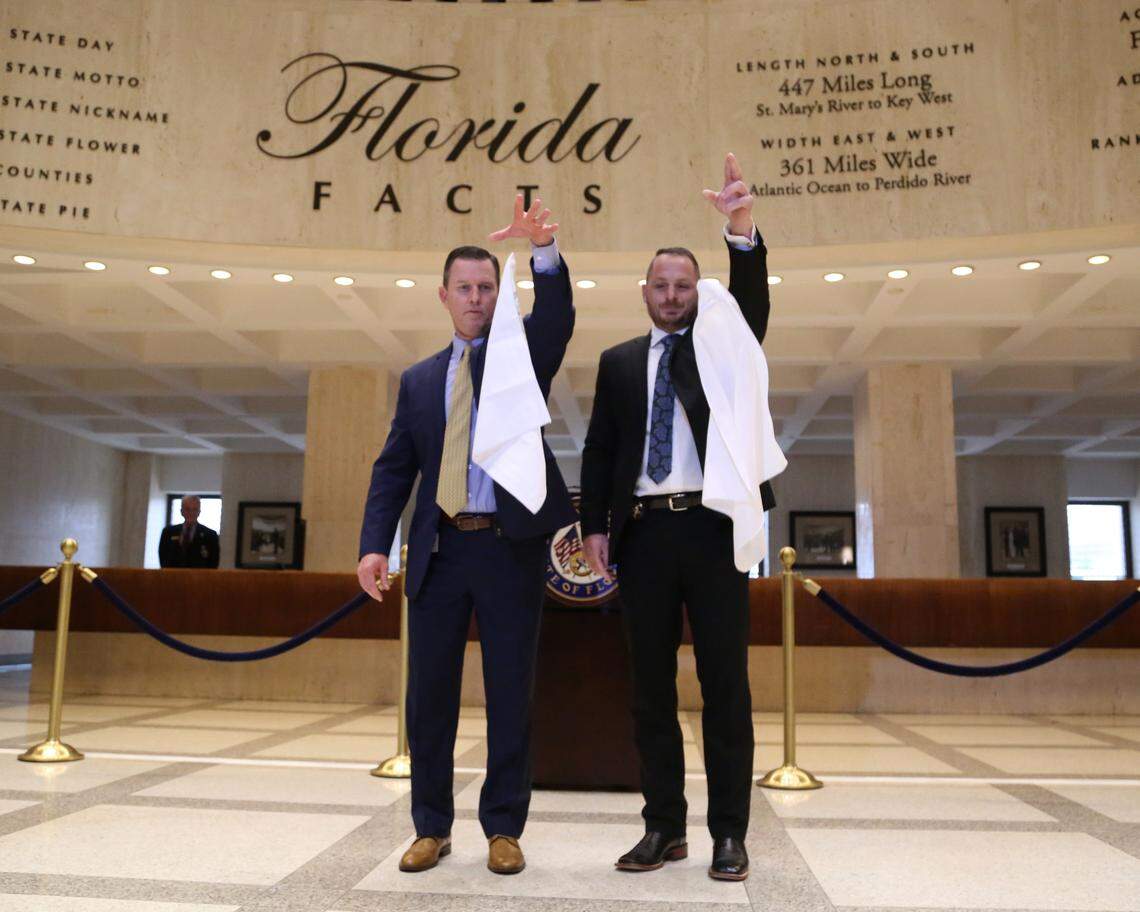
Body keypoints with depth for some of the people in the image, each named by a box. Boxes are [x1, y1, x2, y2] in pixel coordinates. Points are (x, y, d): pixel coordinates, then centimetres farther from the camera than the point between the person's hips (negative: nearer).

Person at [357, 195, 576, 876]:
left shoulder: (523, 351, 8)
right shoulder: (419, 379, 14)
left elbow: (557, 317, -15)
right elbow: (394, 467, 9)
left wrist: (545, 248, -33)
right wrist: (375, 544, -3)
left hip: (511, 545, -2)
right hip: (440, 550, 3)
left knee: (511, 692, 4)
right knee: (430, 692, 7)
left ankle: (504, 829, 17)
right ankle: (432, 827, 22)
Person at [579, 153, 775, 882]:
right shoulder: (619, 361, 14)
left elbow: (752, 301, -10)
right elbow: (599, 449, 11)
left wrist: (744, 231, -27)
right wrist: (596, 524, 0)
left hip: (712, 528, -2)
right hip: (644, 532, 2)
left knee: (726, 683, 1)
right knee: (651, 685, 7)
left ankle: (730, 834, 10)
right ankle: (665, 827, 17)